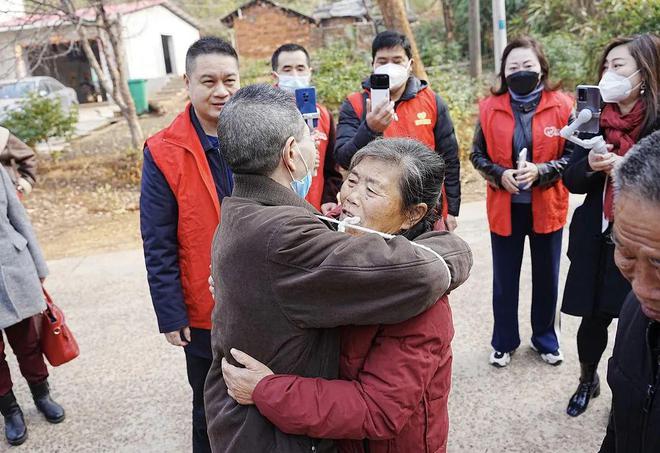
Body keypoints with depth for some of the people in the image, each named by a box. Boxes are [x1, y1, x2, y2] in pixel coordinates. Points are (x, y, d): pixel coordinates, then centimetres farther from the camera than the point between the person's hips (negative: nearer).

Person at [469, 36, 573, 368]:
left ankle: (545, 339, 37)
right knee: (505, 280, 12)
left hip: (547, 207, 0)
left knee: (546, 278, 15)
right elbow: (477, 155, 3)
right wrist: (500, 174, -15)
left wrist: (541, 171, -21)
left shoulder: (561, 106, -6)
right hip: (504, 208, 0)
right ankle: (504, 342, 32)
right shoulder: (490, 108, -4)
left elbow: (574, 154, -4)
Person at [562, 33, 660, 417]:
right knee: (593, 317, 11)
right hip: (596, 239, 3)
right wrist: (589, 165, -17)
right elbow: (572, 180, 3)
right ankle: (588, 381, 37)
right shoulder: (595, 119, 3)